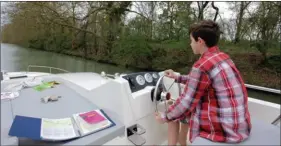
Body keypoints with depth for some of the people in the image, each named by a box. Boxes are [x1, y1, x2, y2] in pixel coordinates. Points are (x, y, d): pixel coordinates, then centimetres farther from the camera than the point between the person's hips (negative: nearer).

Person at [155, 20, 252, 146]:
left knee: (174, 114, 9)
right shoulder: (222, 57, 5)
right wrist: (177, 77, 23)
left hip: (225, 128, -8)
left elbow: (186, 102, -16)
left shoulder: (202, 65, -22)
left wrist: (165, 117, 0)